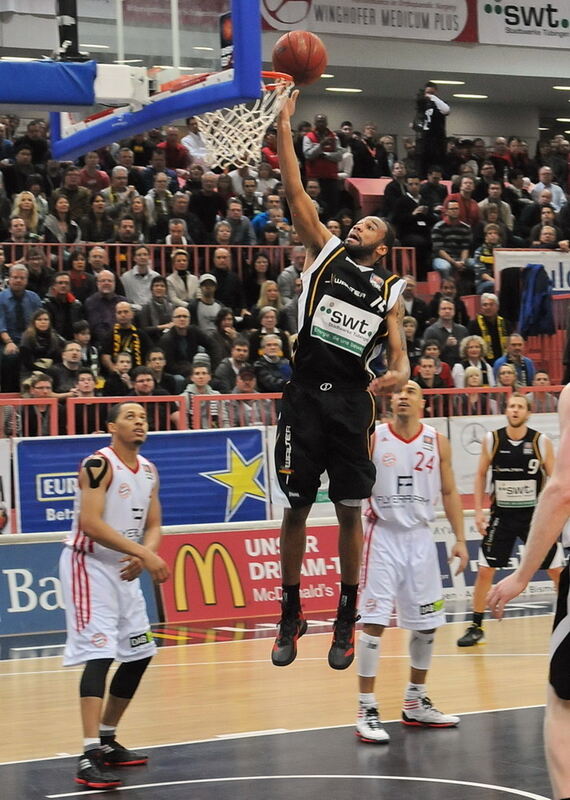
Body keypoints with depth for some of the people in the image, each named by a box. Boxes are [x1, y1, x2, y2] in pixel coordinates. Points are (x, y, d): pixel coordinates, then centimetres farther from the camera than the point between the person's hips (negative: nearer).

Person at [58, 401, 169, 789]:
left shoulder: (148, 470, 9)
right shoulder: (99, 464, -17)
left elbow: (152, 525, 10)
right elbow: (90, 523, -26)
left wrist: (143, 556, -12)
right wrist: (143, 554, -27)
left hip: (124, 568, 9)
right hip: (89, 564, -9)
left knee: (139, 655, 14)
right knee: (99, 654, -19)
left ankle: (107, 741, 28)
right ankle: (90, 757, -25)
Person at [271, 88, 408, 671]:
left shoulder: (391, 291, 13)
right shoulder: (325, 253, 10)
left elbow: (398, 354, 12)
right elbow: (295, 192, 3)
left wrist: (398, 374, -12)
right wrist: (284, 125, -3)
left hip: (353, 402, 1)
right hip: (305, 396, -1)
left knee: (349, 512, 4)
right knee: (295, 509, 2)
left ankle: (347, 620, 16)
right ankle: (291, 617, 15)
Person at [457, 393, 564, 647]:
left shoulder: (542, 442, -7)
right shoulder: (491, 440, -4)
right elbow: (481, 475, 6)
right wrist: (478, 511, 0)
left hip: (534, 514, -1)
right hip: (502, 515, 1)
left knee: (557, 570, 2)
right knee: (484, 570, -2)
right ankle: (476, 627, 10)